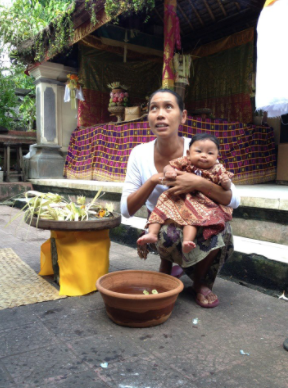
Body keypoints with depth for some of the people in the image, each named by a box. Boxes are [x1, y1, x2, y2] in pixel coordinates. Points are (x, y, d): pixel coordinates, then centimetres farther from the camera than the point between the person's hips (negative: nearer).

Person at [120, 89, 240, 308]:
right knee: (171, 235, -34)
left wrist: (199, 183, -33)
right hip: (162, 228, 0)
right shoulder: (140, 154, -10)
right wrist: (152, 181, -25)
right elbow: (126, 210, -11)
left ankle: (202, 283, -1)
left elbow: (233, 200, -16)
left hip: (200, 226, 1)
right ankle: (166, 266, 4)